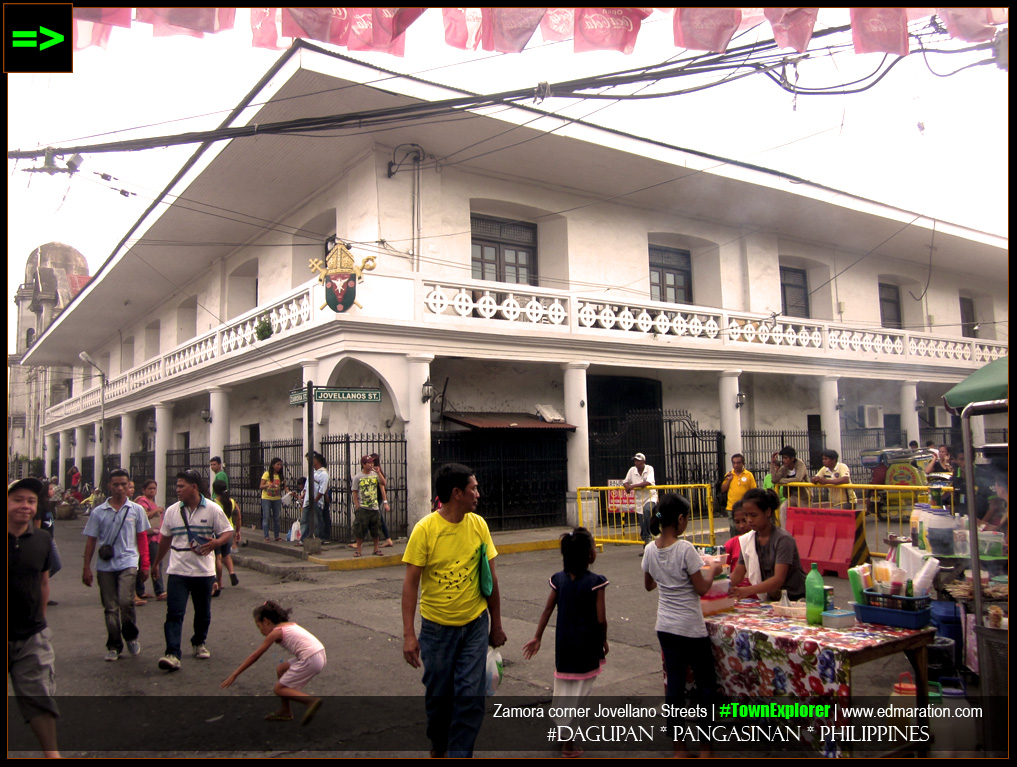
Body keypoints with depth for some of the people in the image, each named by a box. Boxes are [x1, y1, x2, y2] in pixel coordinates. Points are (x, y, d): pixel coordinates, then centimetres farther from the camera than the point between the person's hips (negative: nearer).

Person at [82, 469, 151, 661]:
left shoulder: (137, 510, 4)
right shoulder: (98, 512, 5)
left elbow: (142, 538, 8)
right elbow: (90, 540, 8)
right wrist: (87, 568, 5)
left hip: (128, 562, -2)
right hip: (105, 566, 2)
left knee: (126, 601, -17)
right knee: (110, 607, 7)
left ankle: (131, 637, 6)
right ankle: (114, 646, 20)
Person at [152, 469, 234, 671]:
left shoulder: (212, 510, -5)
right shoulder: (172, 511, 5)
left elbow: (228, 532, -2)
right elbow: (165, 539, 16)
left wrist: (215, 543, -22)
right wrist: (156, 562, 23)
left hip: (204, 571, -1)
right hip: (177, 571, 1)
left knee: (203, 612, 13)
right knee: (174, 613, -9)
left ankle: (199, 643, 35)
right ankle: (172, 655, -11)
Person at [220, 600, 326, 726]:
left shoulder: (275, 633, -1)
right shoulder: (290, 625, 20)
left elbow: (254, 656, 1)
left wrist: (234, 675, 5)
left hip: (310, 661, -9)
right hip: (320, 655, 9)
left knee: (278, 689, 3)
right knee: (281, 669, 23)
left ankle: (312, 701, -14)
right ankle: (285, 711, 27)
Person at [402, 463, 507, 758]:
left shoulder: (478, 524, -3)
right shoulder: (425, 529, -14)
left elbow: (490, 578, 5)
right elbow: (411, 582, -11)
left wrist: (497, 624, 9)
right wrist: (408, 633, -15)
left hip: (475, 625, 2)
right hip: (436, 626, -2)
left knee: (471, 694, -2)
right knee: (438, 693, 13)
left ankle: (459, 752, 13)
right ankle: (438, 744, 39)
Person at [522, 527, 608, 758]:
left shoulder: (559, 579, -2)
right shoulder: (596, 582, -15)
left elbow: (547, 610, 1)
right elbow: (601, 619, -13)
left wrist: (537, 637, 8)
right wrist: (604, 640, 3)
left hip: (564, 644, 4)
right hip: (587, 645, -4)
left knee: (562, 688, 18)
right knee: (580, 691, 6)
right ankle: (568, 742, 9)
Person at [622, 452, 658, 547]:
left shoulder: (649, 469, -9)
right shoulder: (632, 470, 3)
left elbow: (648, 482, -24)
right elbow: (625, 482, 11)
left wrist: (633, 486, -25)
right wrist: (627, 486, -14)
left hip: (650, 497, -4)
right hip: (639, 499, 4)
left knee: (647, 510, -34)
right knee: (642, 524, 3)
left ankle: (648, 536, -22)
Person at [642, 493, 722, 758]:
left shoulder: (651, 549, -2)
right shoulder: (685, 549, -20)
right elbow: (701, 588, -13)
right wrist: (713, 571, 3)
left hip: (665, 627, 6)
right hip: (691, 628, -5)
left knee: (675, 683, 12)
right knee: (706, 681, 12)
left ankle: (678, 747, 20)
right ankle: (705, 746, 19)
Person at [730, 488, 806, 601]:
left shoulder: (783, 539, -14)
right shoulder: (747, 540, 4)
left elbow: (778, 579, -24)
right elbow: (737, 575, 5)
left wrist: (748, 590, -38)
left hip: (795, 599, -6)